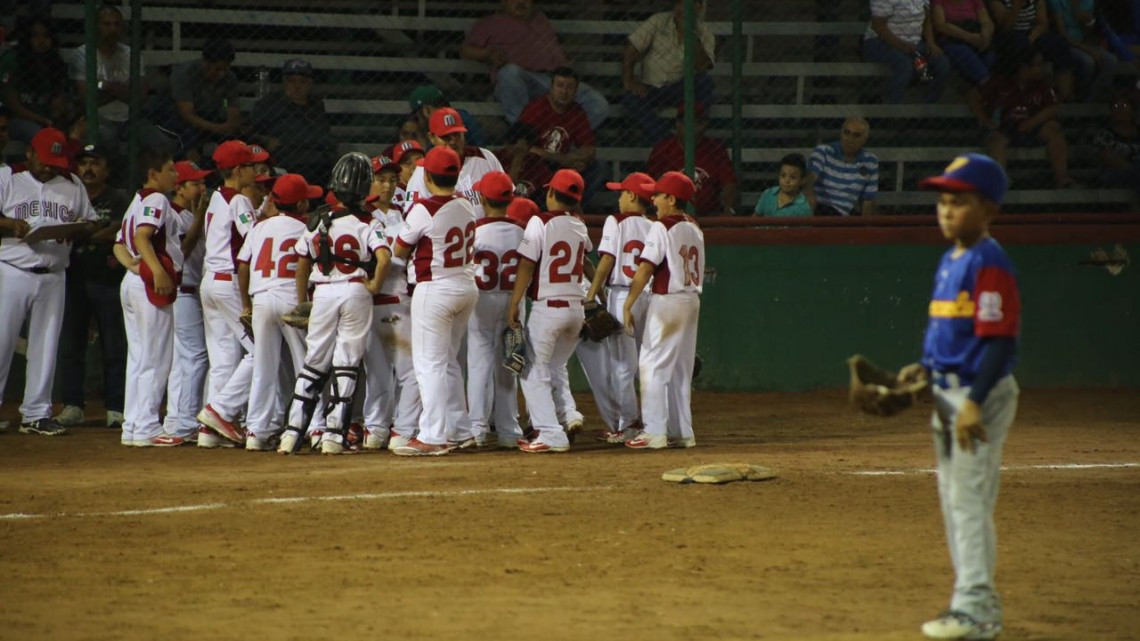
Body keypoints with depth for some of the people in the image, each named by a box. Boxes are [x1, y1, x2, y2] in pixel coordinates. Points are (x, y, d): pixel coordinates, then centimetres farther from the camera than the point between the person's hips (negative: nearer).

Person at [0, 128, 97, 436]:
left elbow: (91, 224, 13)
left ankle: (36, 413, 11)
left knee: (45, 347, 5)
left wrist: (75, 231, -9)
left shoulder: (72, 186, 12)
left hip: (52, 277, 3)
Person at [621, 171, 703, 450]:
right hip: (692, 301, 8)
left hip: (666, 300, -8)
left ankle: (655, 432, -9)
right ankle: (682, 432, 14)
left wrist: (628, 305, -17)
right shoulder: (694, 229, 11)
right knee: (681, 367, 13)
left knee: (652, 364, -4)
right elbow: (698, 271, 14)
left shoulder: (661, 228, -13)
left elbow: (645, 269, -18)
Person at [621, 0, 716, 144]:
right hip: (651, 88, 0)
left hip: (680, 89, 0)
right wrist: (628, 80, -18)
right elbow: (630, 50, -6)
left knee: (704, 80, -30)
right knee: (629, 98, -31)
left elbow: (702, 67, -18)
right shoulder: (658, 22, -5)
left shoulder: (704, 34, -3)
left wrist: (694, 36, -27)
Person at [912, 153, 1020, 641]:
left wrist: (975, 402, -25)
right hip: (948, 393, 10)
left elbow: (999, 340, -20)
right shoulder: (949, 261, 14)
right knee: (952, 498, 15)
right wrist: (923, 368, 9)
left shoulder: (989, 264, -15)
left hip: (981, 394, -10)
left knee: (970, 498, -9)